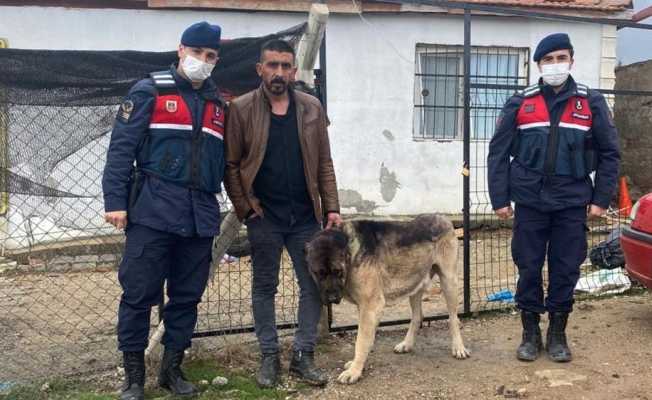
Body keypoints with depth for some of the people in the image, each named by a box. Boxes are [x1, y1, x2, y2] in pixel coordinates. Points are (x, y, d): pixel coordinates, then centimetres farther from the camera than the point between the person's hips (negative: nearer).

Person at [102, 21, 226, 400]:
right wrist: (115, 201, -11)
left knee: (188, 295, 10)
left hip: (201, 215, 5)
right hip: (153, 211, -5)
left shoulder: (218, 103, 16)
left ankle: (173, 368, 24)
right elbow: (122, 147, -5)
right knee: (140, 292, -1)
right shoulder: (149, 91, 1)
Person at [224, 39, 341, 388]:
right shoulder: (241, 109, -4)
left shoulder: (311, 107, 4)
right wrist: (245, 209, -8)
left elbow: (324, 163, 5)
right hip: (263, 217, -2)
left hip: (306, 216, 3)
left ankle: (303, 355, 20)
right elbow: (230, 165, -3)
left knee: (313, 286, 6)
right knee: (264, 288, 9)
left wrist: (331, 208, 0)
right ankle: (269, 357, 22)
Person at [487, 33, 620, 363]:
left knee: (565, 270, 6)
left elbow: (609, 153, 7)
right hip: (530, 202, 0)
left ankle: (557, 334, 22)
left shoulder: (591, 102, 4)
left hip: (572, 203, 0)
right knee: (528, 269, 5)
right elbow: (499, 152, 3)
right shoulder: (520, 103, 3)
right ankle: (530, 333, 21)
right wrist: (500, 198, -2)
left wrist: (601, 199, 0)